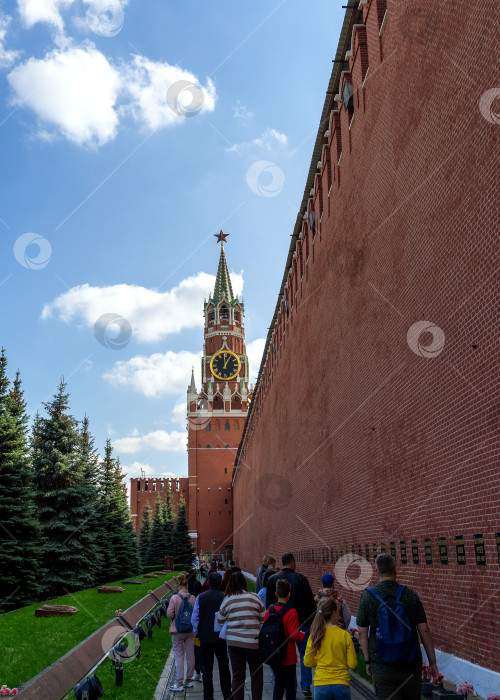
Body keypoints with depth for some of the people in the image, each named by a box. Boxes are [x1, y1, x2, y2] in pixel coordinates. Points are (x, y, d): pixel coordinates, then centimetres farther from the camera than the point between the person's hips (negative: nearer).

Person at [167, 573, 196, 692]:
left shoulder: (174, 598, -13)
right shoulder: (192, 598, -6)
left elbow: (169, 614, -13)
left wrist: (176, 615, 8)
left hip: (177, 631, -2)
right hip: (190, 631, 2)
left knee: (179, 656, 4)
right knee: (190, 655, 12)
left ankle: (179, 683, 3)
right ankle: (188, 680, 22)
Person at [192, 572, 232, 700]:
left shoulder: (200, 598, -6)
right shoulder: (225, 598, -12)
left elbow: (195, 618, -2)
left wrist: (198, 632, 12)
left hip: (205, 638, 1)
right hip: (221, 638, -1)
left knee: (207, 669, 8)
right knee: (224, 668, 15)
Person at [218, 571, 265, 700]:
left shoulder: (227, 600, -2)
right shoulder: (254, 597, -6)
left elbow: (220, 621, 10)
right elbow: (264, 619, 2)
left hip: (234, 642, 1)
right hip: (253, 641, -1)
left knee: (237, 675, 8)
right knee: (257, 674, 14)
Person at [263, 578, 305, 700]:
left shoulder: (269, 610, -4)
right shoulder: (291, 612, -19)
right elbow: (294, 636, -20)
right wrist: (302, 635, 1)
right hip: (288, 657, -5)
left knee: (278, 684, 19)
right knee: (290, 687, 9)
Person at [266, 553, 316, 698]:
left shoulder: (272, 579, -2)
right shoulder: (300, 578, -8)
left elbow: (268, 604, 3)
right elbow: (310, 602, -6)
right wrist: (311, 620, 5)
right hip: (301, 623, -2)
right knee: (305, 654, 11)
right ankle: (306, 687, 10)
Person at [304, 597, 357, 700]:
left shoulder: (314, 635, -3)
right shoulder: (345, 635, -6)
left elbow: (308, 662, 3)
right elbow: (352, 664, -4)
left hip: (321, 685, 1)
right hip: (342, 684, -1)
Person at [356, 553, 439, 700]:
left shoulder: (368, 596, -6)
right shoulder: (410, 595, -4)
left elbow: (362, 632, -2)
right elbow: (424, 630, -3)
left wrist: (368, 661, 9)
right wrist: (432, 663, 5)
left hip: (382, 668, -1)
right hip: (411, 666, 2)